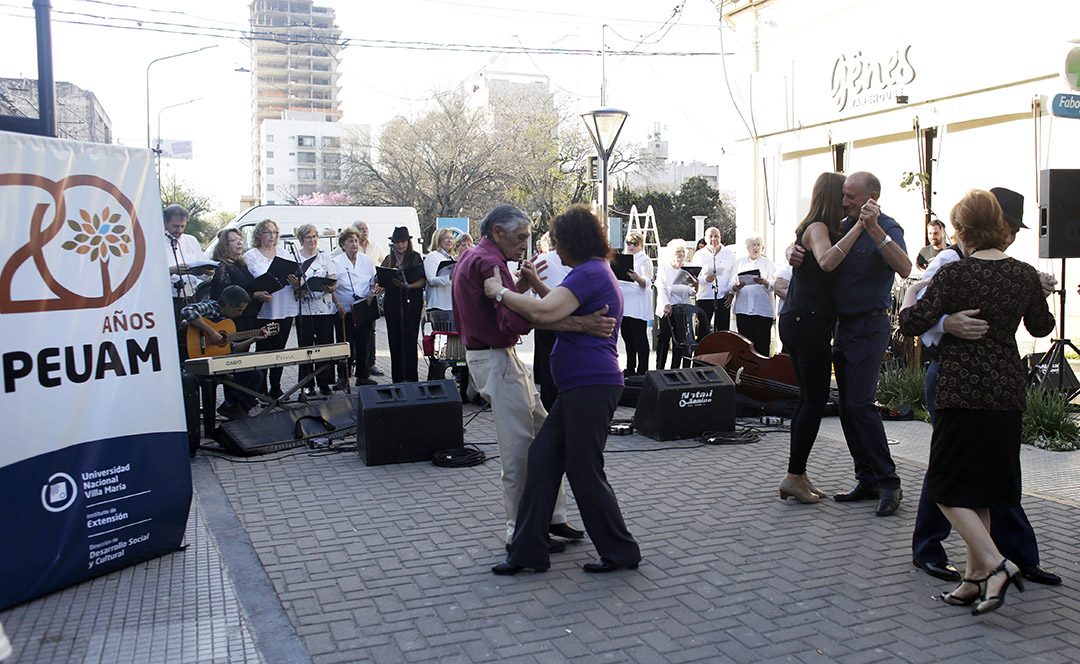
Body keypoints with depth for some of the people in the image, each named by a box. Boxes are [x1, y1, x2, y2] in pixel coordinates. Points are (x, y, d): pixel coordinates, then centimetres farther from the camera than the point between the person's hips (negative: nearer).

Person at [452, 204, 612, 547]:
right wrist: (581, 323, -37)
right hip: (496, 360, -11)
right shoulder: (488, 262, -18)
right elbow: (519, 318, -31)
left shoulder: (471, 259, 16)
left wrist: (520, 287, 10)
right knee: (518, 448, -4)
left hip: (503, 356, 11)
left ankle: (551, 515, 20)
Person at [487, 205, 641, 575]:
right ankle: (528, 551, 12)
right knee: (543, 456, 8)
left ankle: (621, 552, 14)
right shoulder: (598, 271, 21)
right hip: (580, 387, 11)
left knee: (584, 470, -1)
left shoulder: (589, 273, -14)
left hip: (591, 386, -11)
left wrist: (501, 292, -13)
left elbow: (544, 313, -25)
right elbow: (562, 308, 33)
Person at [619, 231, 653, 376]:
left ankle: (642, 370, -2)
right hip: (624, 303, 8)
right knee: (627, 336, 12)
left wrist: (638, 278, -38)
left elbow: (647, 282, -17)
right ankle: (630, 368, 21)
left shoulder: (645, 260, -4)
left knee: (640, 338, -5)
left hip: (638, 305, -8)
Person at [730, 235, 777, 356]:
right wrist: (736, 287, -15)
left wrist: (765, 282, -23)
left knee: (762, 345, -4)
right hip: (743, 308, 1)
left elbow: (773, 285, -1)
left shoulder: (768, 263, 13)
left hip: (763, 310, -1)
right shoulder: (739, 262, 17)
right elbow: (731, 285, 8)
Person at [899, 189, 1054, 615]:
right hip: (1008, 392, 6)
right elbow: (1042, 327, 18)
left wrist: (911, 293, 5)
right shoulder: (1025, 275, 2)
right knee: (981, 486, 14)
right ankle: (975, 578, 18)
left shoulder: (954, 274, -14)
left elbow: (911, 325, -14)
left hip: (962, 392, -6)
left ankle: (995, 564, -9)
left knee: (947, 487, 5)